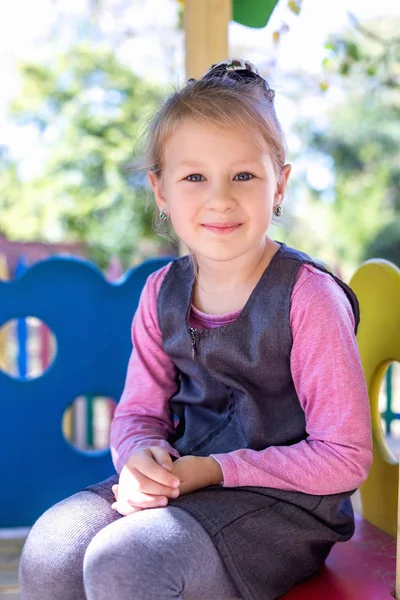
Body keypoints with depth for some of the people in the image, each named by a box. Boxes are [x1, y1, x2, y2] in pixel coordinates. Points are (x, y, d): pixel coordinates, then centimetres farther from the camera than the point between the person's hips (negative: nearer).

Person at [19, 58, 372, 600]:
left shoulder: (308, 296, -15)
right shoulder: (161, 293, 4)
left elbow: (344, 458, -15)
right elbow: (138, 412, 10)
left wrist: (213, 470, -19)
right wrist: (142, 456, -15)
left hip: (285, 504, -5)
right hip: (178, 483, 6)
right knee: (51, 550, -15)